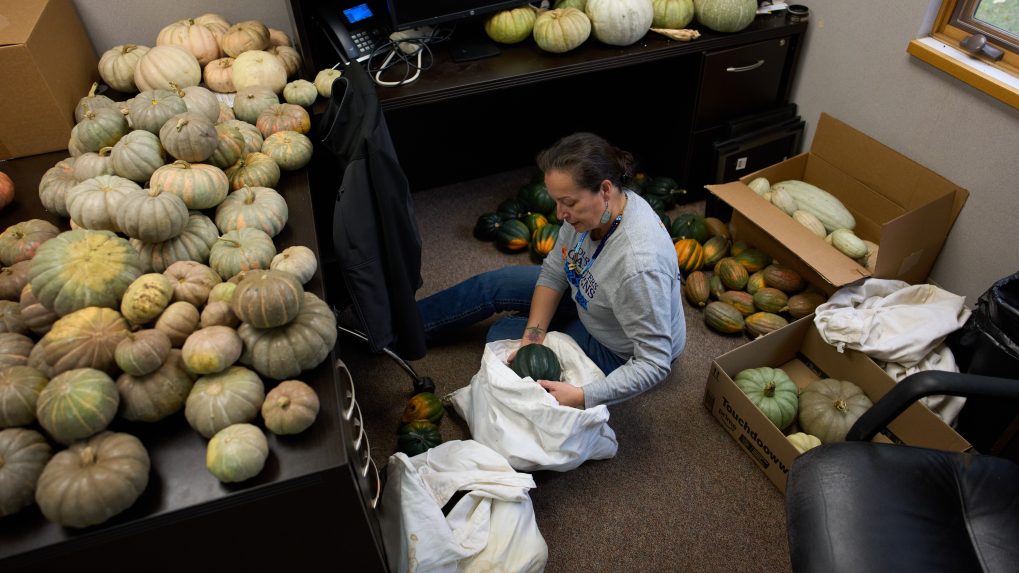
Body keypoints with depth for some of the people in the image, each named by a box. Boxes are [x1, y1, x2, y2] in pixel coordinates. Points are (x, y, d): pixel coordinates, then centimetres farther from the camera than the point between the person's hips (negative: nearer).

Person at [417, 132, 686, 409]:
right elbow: (554, 272, -8)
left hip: (619, 351, -6)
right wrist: (533, 336, -18)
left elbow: (654, 364, -36)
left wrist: (583, 397, -42)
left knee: (501, 334, -3)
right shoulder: (589, 208, -20)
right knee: (492, 284, 4)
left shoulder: (639, 265, -43)